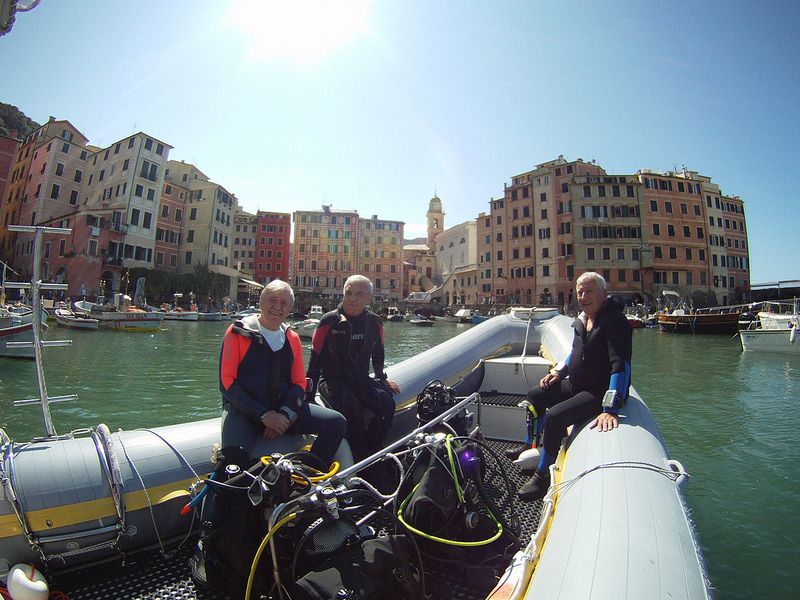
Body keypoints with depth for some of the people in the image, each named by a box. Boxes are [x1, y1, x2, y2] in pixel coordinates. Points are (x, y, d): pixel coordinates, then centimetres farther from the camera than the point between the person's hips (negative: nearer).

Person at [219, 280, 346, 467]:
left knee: (337, 423, -11)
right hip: (244, 411, -4)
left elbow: (299, 383, 10)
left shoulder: (292, 339, 12)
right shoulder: (239, 331, -2)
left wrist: (285, 415, -10)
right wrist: (264, 415, -15)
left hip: (283, 408, 5)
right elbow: (227, 382, -8)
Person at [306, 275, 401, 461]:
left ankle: (371, 453, -6)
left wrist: (382, 379, 19)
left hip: (361, 380, 4)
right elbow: (315, 359, -6)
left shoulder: (375, 322, 1)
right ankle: (359, 457, -12)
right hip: (332, 380, -4)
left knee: (387, 402, -22)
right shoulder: (329, 321, -10)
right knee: (352, 407, -32)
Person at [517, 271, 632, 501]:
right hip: (576, 385, 9)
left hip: (600, 392, -9)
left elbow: (621, 366, -30)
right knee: (535, 396, 13)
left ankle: (543, 475, -6)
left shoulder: (615, 321, -21)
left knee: (555, 416, -25)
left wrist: (610, 409, -37)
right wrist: (558, 372, 8)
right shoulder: (581, 320, 7)